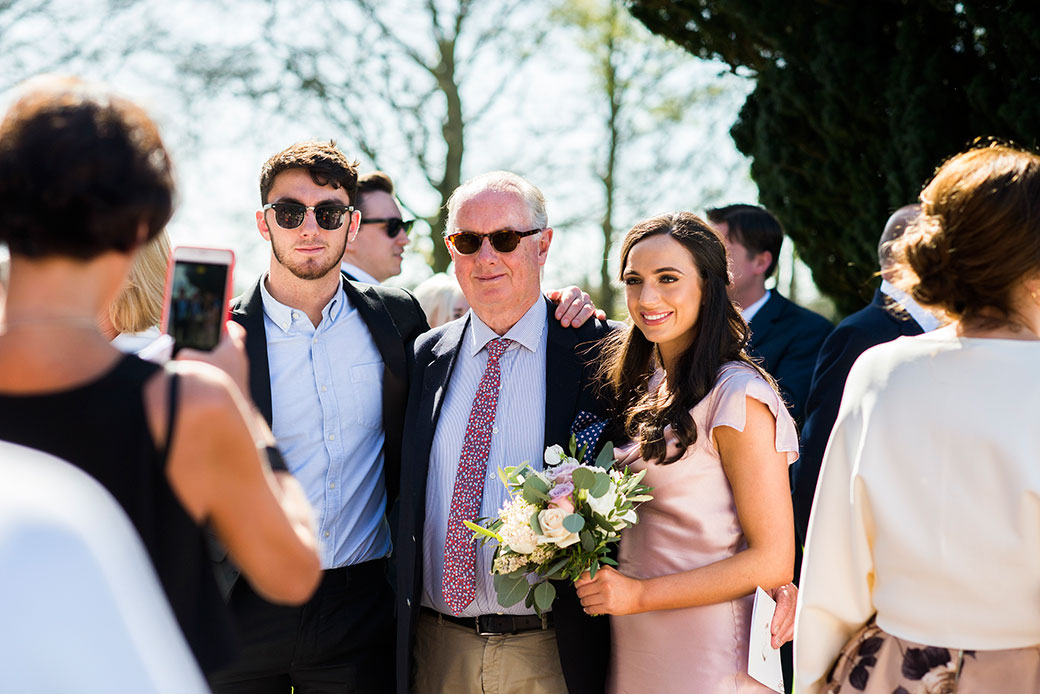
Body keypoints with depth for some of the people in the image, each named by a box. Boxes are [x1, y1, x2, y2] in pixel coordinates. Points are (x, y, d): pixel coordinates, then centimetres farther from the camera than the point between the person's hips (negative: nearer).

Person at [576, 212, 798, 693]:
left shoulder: (738, 395, -17)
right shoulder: (647, 385, 7)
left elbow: (773, 561, -18)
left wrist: (639, 594, -17)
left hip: (704, 655, -7)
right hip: (631, 648, 7)